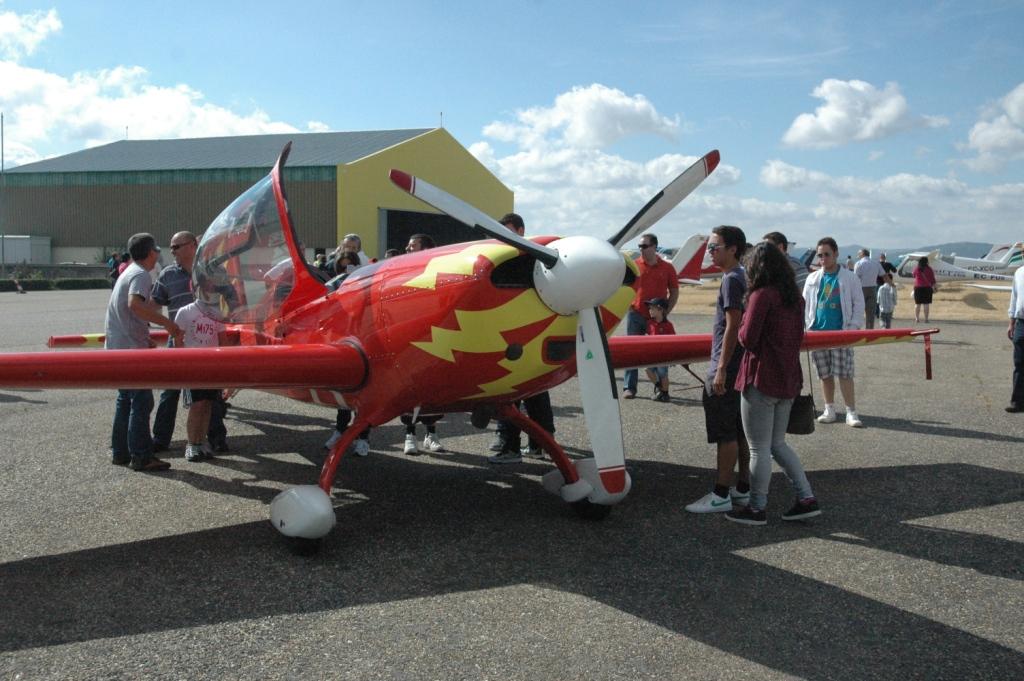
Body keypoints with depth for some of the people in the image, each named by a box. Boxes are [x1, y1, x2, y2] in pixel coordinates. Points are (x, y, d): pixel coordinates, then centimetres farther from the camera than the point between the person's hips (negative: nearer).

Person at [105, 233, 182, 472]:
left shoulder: (129, 272, 20)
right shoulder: (140, 275, -11)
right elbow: (135, 303, -31)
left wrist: (145, 338, 28)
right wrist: (167, 323, -28)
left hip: (117, 345, 10)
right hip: (131, 347, -10)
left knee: (125, 399, 16)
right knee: (141, 401, -7)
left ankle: (120, 452, 22)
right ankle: (141, 456, -5)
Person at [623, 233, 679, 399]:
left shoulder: (667, 268, 1)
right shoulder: (634, 266, 1)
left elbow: (674, 292, 7)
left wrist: (665, 312, 0)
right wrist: (629, 306, -3)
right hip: (636, 315, 0)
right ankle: (629, 387, 4)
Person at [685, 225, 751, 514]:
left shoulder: (732, 280, -14)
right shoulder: (739, 278, 15)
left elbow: (733, 327, -19)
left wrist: (721, 370, -20)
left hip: (727, 367, -10)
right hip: (739, 366, 10)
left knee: (725, 432, -4)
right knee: (740, 431, 13)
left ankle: (721, 495, 2)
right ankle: (743, 489, 21)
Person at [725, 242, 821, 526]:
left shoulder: (762, 295, -16)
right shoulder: (795, 296, 9)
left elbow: (747, 339, -17)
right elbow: (798, 336, 15)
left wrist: (743, 322, 1)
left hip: (761, 380, -8)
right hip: (789, 381, 8)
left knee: (759, 449, 3)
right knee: (777, 443, 20)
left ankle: (757, 509, 14)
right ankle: (807, 499, 17)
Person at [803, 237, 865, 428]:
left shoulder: (849, 278, 1)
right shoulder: (812, 279, 10)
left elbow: (859, 304, 1)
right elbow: (804, 304, 13)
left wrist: (853, 328, -8)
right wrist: (804, 325, 0)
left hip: (841, 334, -3)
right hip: (817, 333, 3)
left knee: (845, 374, -4)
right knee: (825, 374, 8)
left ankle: (851, 412, 2)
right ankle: (829, 410, 18)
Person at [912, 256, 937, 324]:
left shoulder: (916, 269, -2)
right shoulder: (929, 269, -4)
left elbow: (914, 276, 15)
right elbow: (932, 279, 0)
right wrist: (934, 287, 10)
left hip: (918, 287, 1)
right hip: (927, 287, -1)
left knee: (917, 304, 7)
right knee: (926, 304, 1)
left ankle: (917, 318, 6)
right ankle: (926, 319, 1)